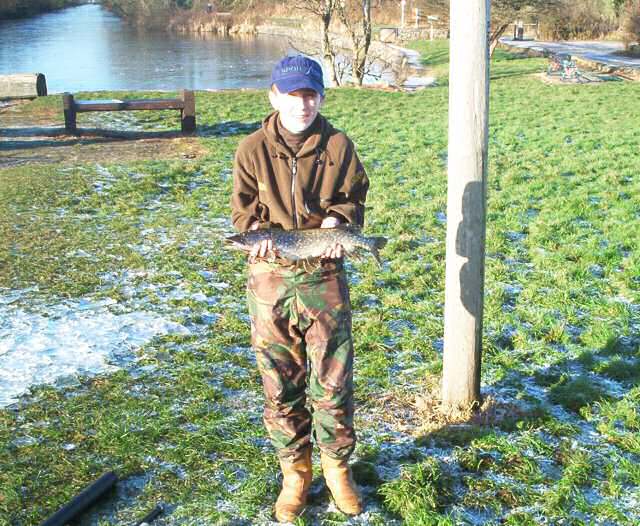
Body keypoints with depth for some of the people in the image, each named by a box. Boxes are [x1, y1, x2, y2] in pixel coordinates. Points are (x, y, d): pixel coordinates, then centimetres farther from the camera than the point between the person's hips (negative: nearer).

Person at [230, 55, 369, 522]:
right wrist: (260, 233, -17)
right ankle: (295, 474, 28)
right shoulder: (253, 149, -1)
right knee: (280, 385, 10)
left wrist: (337, 218, -10)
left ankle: (337, 468, 28)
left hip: (324, 278, 0)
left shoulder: (338, 146, 1)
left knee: (332, 382, 5)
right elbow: (242, 207, 3)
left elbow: (355, 196, 10)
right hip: (271, 279, 0)